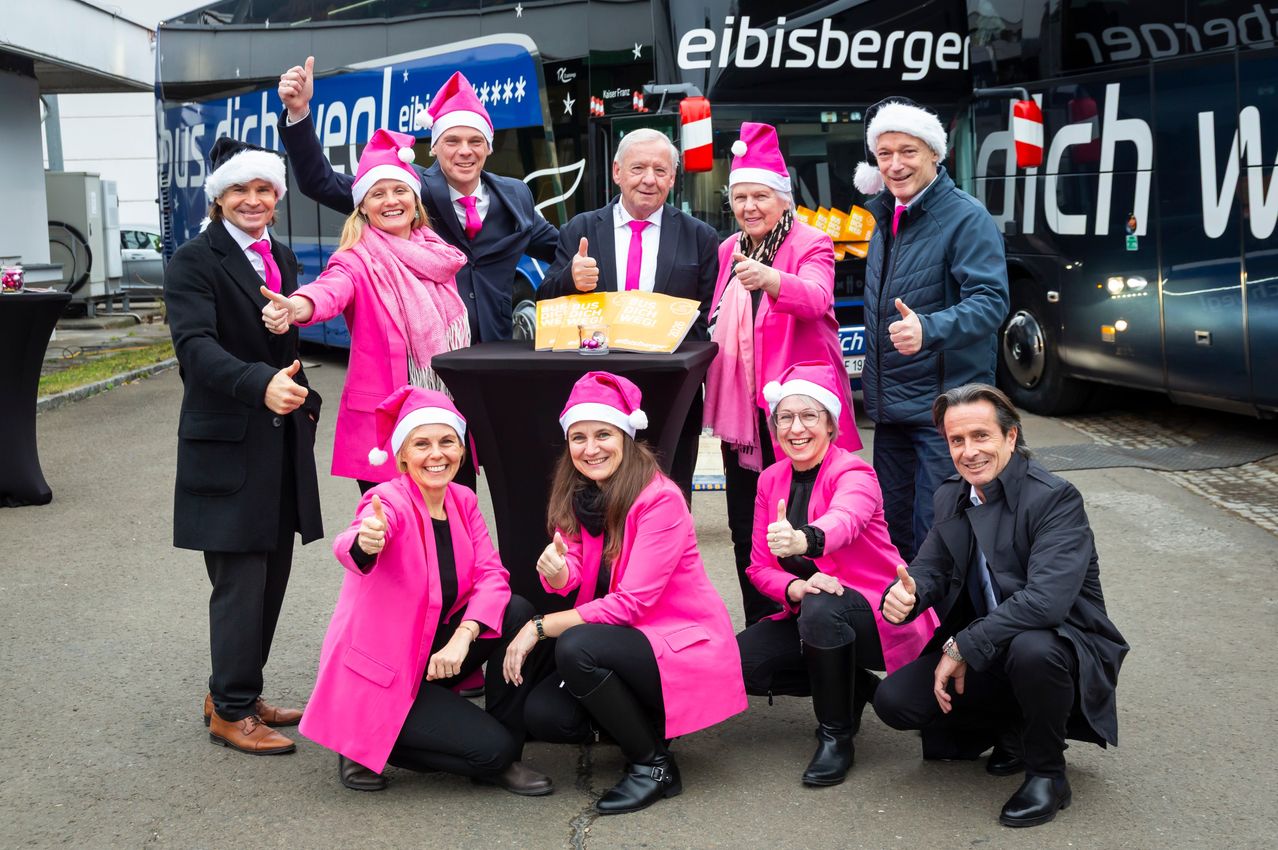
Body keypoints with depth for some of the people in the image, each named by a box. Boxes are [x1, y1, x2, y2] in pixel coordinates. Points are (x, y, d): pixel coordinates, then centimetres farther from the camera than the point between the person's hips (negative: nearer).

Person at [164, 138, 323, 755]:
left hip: (281, 440, 7)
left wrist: (303, 398, 9)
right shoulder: (194, 262, -8)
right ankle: (230, 711, 10)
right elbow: (195, 344, -22)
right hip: (227, 443, -7)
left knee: (271, 574, 12)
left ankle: (237, 693, 26)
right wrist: (261, 384, -37)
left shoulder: (281, 258, 14)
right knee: (240, 579, -4)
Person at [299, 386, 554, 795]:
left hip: (428, 653, 7)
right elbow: (348, 548, -42)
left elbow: (491, 575, -9)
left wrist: (461, 638, -26)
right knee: (489, 747, -16)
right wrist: (365, 541, -67)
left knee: (516, 612, -14)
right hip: (375, 676, -7)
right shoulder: (391, 502, -20)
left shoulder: (462, 501, 1)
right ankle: (364, 747, 4)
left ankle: (504, 758, 0)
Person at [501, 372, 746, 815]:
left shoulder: (659, 498, -18)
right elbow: (570, 576, -9)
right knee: (544, 714, -16)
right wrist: (556, 572, -33)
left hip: (685, 645, -7)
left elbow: (632, 602, -21)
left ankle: (654, 765, -11)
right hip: (627, 642, 7)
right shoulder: (579, 497, 4)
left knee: (575, 647, -30)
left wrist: (540, 626, -21)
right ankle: (639, 722, 13)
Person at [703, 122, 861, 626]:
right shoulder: (728, 252, 14)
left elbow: (815, 298, -27)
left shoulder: (812, 246, -5)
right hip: (740, 410, 6)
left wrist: (769, 279, -46)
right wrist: (707, 331, 1)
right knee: (745, 528, 10)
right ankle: (759, 628, 21)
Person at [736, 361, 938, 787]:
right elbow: (759, 568, -1)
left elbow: (844, 519, -42)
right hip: (808, 617, 6)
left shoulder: (853, 473, -17)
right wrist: (795, 588, -26)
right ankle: (851, 688, 7)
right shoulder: (771, 480, 2)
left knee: (821, 608, -38)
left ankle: (836, 736, -16)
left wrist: (803, 540, -66)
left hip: (881, 618, -6)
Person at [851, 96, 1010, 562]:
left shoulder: (966, 218, -12)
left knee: (934, 535, -7)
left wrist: (929, 330, -40)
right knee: (892, 529, 15)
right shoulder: (886, 220, 14)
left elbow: (990, 301, -24)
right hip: (891, 408, 8)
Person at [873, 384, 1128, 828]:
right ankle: (1013, 729, 13)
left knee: (1032, 649, -40)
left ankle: (1047, 772, -11)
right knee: (894, 700, -12)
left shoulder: (1056, 498, -20)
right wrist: (905, 594, -24)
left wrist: (962, 646, -28)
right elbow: (930, 568, 2)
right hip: (980, 655, 6)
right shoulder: (950, 496, 3)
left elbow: (1046, 600, -32)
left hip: (1058, 648, -6)